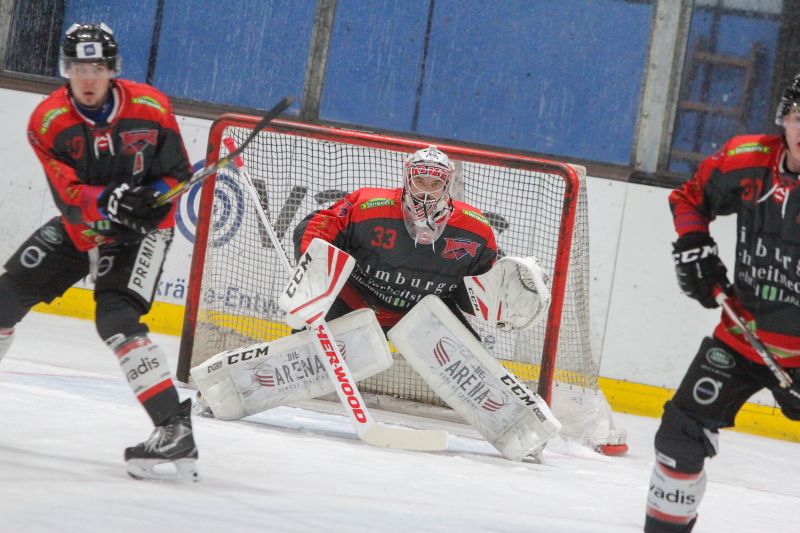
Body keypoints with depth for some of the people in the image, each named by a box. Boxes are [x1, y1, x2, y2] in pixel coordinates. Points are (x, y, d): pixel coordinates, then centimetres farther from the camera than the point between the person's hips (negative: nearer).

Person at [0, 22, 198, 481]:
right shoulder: (48, 120, -14)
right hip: (77, 230, 4)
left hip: (140, 232, -4)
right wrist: (109, 201, -41)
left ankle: (176, 430, -29)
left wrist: (154, 196, -26)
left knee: (117, 320, -23)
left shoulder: (150, 108, -16)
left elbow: (178, 171, -5)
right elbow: (67, 194, -22)